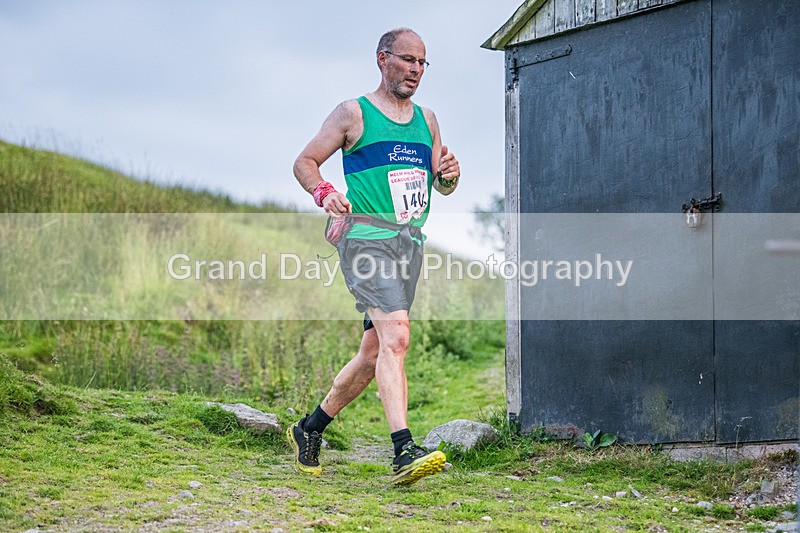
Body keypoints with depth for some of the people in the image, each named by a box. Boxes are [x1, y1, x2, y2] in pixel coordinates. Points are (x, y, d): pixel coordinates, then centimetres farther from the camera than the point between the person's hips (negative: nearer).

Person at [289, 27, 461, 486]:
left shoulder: (427, 120, 19)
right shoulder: (354, 114, 2)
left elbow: (442, 186, 22)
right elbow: (305, 162, 4)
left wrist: (448, 175, -2)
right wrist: (324, 191, -17)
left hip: (410, 243, 7)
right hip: (367, 238, -7)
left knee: (375, 352, 9)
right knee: (396, 337, -24)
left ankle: (310, 430, 27)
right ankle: (404, 453, -32)